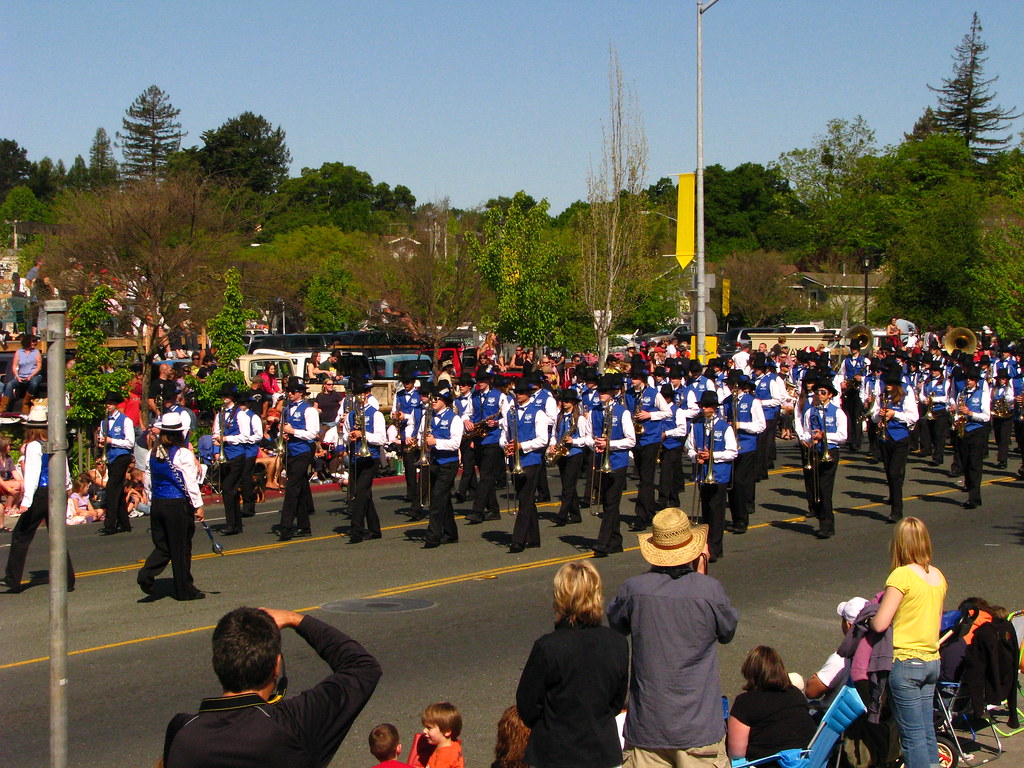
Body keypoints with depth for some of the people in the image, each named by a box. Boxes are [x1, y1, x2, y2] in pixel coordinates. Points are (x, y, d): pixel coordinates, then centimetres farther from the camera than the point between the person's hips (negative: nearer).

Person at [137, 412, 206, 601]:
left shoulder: (153, 454, 5)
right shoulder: (183, 454, -11)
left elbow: (148, 481, 11)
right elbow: (191, 483, -11)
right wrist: (198, 506, -5)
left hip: (157, 505, 5)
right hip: (179, 504, -5)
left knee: (162, 546, 15)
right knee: (181, 548, 5)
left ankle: (147, 574, -9)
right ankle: (185, 590, 12)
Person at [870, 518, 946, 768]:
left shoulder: (902, 575, -15)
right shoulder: (938, 576, 7)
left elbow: (880, 623, -18)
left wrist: (868, 618, 2)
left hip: (905, 662, -7)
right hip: (932, 661, 7)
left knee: (912, 735, -2)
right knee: (927, 730, 14)